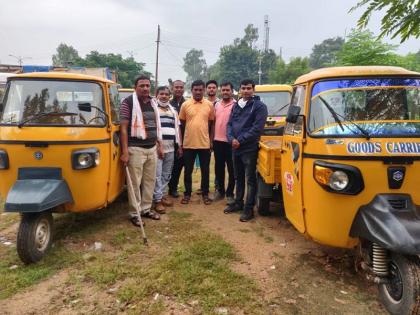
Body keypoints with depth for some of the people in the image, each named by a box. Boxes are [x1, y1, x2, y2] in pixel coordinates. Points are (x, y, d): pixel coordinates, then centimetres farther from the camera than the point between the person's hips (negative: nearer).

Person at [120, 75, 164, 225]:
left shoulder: (152, 103, 12)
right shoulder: (128, 102, -8)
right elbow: (123, 128, -11)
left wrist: (159, 145, 16)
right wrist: (125, 152, -17)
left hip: (152, 148, 7)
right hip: (136, 149, -6)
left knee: (150, 181, 13)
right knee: (135, 182, 0)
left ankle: (146, 208, 26)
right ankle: (134, 213, 12)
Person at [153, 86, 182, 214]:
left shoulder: (173, 110, 17)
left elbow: (177, 128, 19)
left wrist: (179, 145, 14)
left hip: (170, 148, 6)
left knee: (166, 174, 12)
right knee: (157, 175, -4)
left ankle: (161, 195, 24)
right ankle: (157, 200, 1)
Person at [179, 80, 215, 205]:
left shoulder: (209, 105, 2)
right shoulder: (185, 105, 0)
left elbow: (211, 123, 8)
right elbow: (182, 123, 7)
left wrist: (211, 140, 4)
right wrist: (181, 141, 6)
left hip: (205, 143, 0)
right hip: (188, 143, 0)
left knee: (205, 170, 9)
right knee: (188, 170, 8)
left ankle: (205, 194, 22)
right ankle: (187, 194, 22)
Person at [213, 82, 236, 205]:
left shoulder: (236, 105, -6)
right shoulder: (217, 105, 10)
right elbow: (213, 122, 14)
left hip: (230, 142, -5)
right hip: (218, 141, 5)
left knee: (231, 169, 4)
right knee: (218, 168, 13)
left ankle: (229, 194, 15)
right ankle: (220, 190, 28)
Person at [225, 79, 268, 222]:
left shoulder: (259, 106, -5)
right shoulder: (236, 106, 14)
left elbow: (257, 128, -14)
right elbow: (229, 124, 11)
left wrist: (240, 140, -16)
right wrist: (231, 139, -9)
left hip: (250, 149, -6)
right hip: (235, 148, 6)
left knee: (250, 179, 0)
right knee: (238, 177, 16)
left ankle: (249, 208, 7)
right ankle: (238, 203, 29)